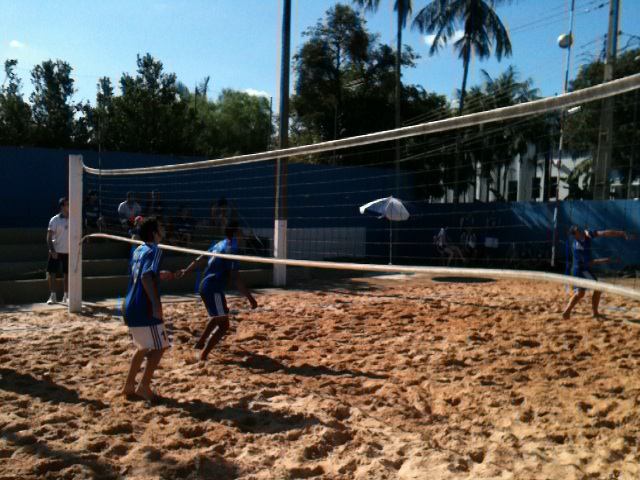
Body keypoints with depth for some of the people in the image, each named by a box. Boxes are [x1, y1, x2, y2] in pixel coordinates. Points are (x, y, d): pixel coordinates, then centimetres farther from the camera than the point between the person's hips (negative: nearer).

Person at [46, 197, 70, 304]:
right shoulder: (54, 220, -7)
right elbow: (49, 237, -8)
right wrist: (52, 250, -17)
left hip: (68, 251, 3)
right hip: (56, 251, -3)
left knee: (67, 274, 6)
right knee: (52, 273, -1)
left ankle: (66, 296, 14)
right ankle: (53, 296, 8)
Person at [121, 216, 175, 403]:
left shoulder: (139, 250, 14)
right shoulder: (155, 251, -12)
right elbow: (146, 277, -25)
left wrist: (161, 275, 31)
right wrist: (156, 304, -27)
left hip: (130, 307, 9)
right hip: (145, 309, -9)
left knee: (143, 347, 21)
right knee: (159, 347, 3)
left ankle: (129, 385, 23)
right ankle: (144, 386, 2)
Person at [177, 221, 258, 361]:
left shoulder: (219, 245, 12)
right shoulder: (231, 249, -14)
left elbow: (200, 260, 22)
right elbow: (235, 278, -20)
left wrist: (186, 271, 37)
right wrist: (249, 297, -18)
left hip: (205, 286, 10)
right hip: (214, 289, -10)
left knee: (218, 317, 31)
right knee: (223, 325, -7)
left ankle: (201, 342, 43)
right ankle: (203, 356, -9)